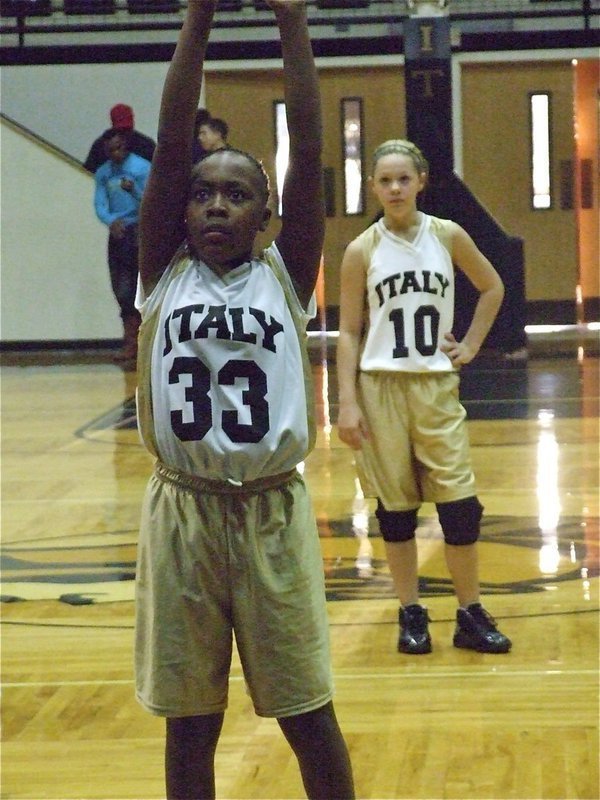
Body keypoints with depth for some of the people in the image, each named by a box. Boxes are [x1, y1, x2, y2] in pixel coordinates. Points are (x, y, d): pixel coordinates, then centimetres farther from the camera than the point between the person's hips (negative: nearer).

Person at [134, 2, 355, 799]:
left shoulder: (284, 275, 0)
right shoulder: (165, 272, 1)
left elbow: (308, 151, -8)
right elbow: (170, 143, -7)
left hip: (272, 513, -1)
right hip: (183, 513, 1)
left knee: (308, 717, 7)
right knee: (190, 722, 10)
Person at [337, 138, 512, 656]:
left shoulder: (447, 237, 1)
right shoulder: (363, 250, -3)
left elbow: (492, 287, 17)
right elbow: (349, 332, -1)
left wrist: (471, 345, 7)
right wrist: (348, 403, -8)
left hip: (437, 385, 1)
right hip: (381, 386, -1)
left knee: (460, 503, -2)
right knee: (395, 506, 5)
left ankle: (471, 615, 8)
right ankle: (411, 614, 14)